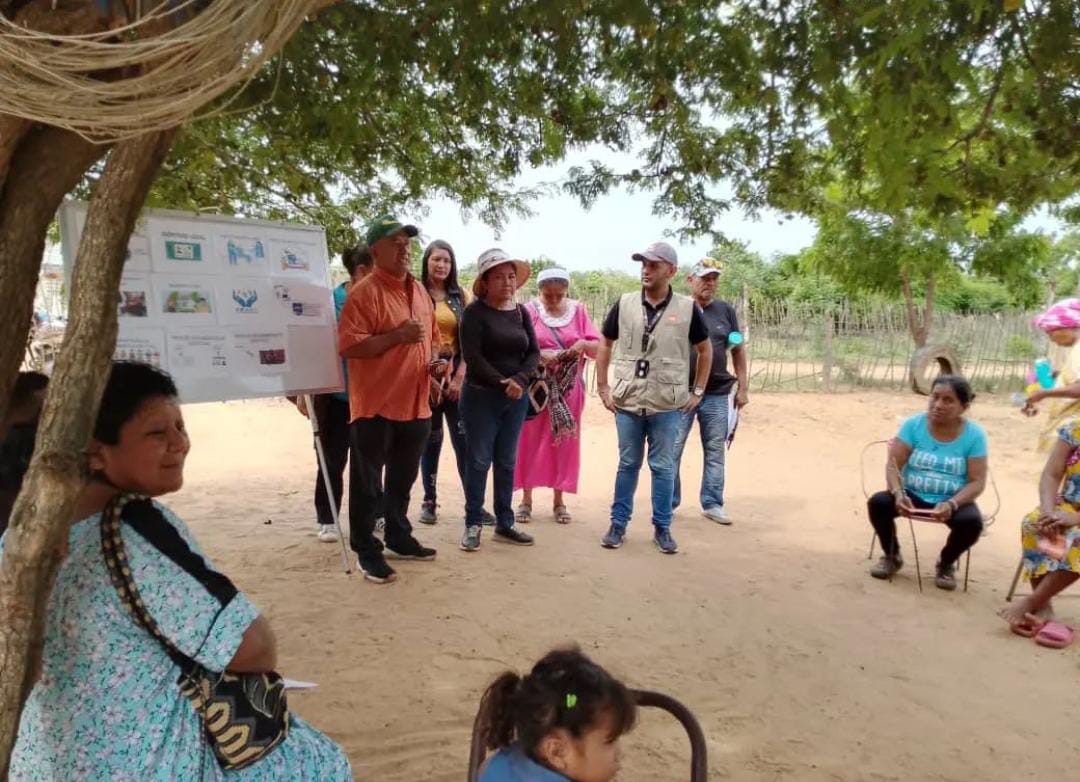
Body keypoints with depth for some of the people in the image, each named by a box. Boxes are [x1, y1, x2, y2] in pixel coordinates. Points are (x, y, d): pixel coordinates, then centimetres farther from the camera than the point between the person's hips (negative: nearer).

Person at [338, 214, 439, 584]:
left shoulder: (419, 291, 13)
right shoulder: (365, 292, -12)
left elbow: (431, 337, 25)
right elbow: (348, 346, -20)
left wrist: (434, 361, 5)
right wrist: (398, 336, -23)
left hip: (415, 404, 8)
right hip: (376, 405, -7)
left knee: (403, 479, 20)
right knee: (368, 483, 4)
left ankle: (399, 538, 35)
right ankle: (367, 551, 15)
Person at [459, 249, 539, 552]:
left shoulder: (521, 313, 8)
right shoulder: (475, 312, -7)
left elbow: (534, 352, 3)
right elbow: (472, 357, -15)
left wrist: (519, 380, -14)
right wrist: (501, 383, -19)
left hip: (517, 398, 5)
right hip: (481, 396, -5)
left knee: (507, 462, 11)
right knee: (479, 461, 1)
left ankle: (504, 524, 21)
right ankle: (473, 525, 12)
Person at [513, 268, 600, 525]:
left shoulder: (578, 310, 4)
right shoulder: (529, 311, -2)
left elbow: (597, 349, 3)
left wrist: (584, 344, -17)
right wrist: (539, 354, -24)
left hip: (568, 388, 2)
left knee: (564, 443, 7)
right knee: (530, 441, 4)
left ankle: (559, 501, 18)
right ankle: (526, 499, 16)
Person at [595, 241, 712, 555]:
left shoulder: (687, 308, -3)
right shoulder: (624, 304, 1)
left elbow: (705, 349, 9)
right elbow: (605, 345, 10)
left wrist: (698, 392, 4)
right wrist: (602, 387, 5)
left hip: (668, 405, -1)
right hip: (627, 402, 1)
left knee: (663, 467, 7)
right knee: (628, 464, 10)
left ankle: (662, 528, 19)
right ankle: (618, 524, 21)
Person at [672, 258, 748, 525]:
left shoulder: (726, 311, 8)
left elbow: (738, 350, 11)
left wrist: (742, 388, 7)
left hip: (717, 394, 3)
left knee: (715, 451, 9)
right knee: (672, 451, 4)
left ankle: (712, 503, 20)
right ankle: (668, 503, 16)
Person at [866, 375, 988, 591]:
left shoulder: (974, 434, -9)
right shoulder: (913, 425, -7)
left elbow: (977, 482, -12)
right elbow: (893, 465, -11)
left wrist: (951, 504, -30)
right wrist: (899, 494, -31)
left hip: (952, 501, -1)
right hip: (913, 495, 1)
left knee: (972, 522, -31)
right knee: (878, 502, -26)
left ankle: (946, 563, 3)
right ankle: (892, 556, 3)